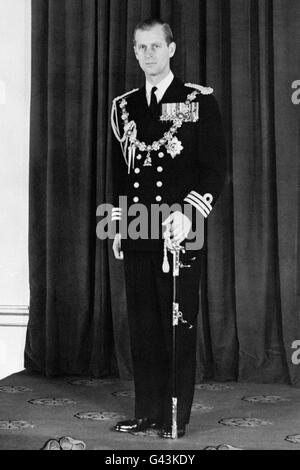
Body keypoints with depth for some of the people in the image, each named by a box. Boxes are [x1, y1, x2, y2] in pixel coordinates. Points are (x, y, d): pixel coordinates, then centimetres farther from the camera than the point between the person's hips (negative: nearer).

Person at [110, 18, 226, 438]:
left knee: (179, 325, 0)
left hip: (179, 232, -4)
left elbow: (215, 168, -4)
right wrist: (119, 225, 14)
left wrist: (188, 213, -18)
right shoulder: (123, 106, 14)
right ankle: (147, 411, 18)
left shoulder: (199, 100, 1)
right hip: (136, 234, 4)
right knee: (143, 325, 8)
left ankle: (176, 415, 11)